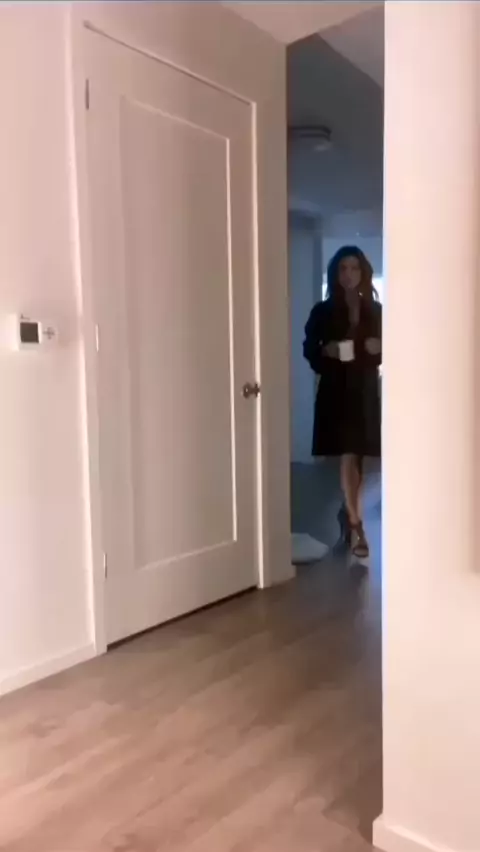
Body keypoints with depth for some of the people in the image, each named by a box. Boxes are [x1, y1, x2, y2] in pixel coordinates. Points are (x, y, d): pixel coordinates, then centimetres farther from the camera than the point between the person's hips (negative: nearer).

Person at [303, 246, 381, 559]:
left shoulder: (376, 311, 7)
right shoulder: (323, 311, 1)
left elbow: (385, 350, 11)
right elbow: (309, 349, 4)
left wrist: (378, 349, -11)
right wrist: (326, 351, -16)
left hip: (366, 390, 3)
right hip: (336, 390, -3)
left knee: (359, 456, 10)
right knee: (348, 456, -8)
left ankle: (348, 511, 29)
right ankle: (356, 525, -5)